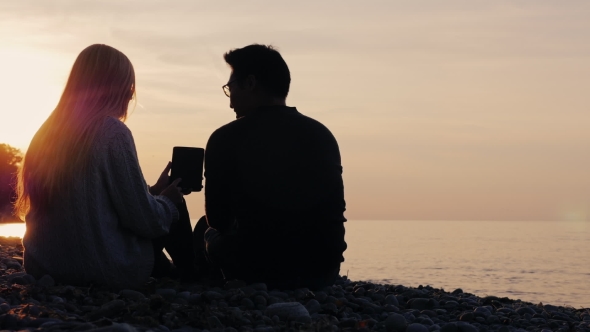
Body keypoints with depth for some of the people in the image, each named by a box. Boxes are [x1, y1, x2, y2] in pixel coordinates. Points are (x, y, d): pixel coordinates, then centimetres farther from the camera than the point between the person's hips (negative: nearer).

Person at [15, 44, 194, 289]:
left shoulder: (49, 130, 4)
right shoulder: (112, 131, -16)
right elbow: (144, 219, -15)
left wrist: (153, 191, 20)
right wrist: (168, 201, 7)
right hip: (108, 271, -7)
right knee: (171, 209, 18)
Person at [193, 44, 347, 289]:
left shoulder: (225, 139, -8)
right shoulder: (323, 135, 3)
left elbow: (217, 219, 3)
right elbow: (335, 211, 11)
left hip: (256, 270, -3)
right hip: (322, 271, 4)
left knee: (206, 230, 25)